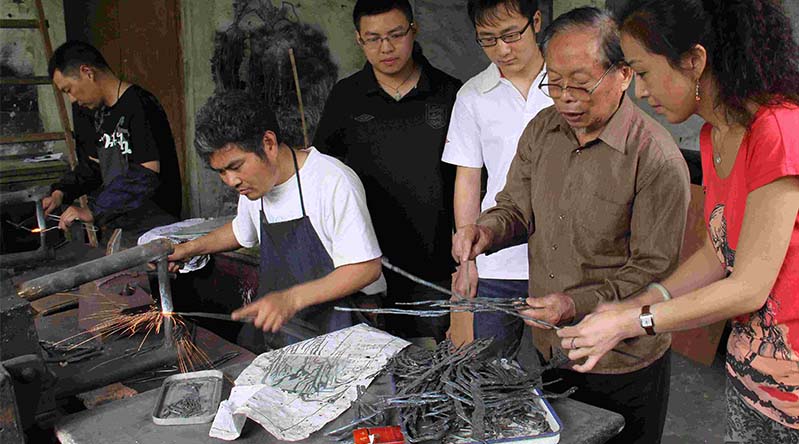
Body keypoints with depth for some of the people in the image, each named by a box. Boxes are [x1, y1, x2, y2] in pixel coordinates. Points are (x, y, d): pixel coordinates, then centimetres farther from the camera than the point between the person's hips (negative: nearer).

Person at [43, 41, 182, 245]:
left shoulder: (140, 106, -15)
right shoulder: (93, 113, 14)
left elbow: (147, 175, -22)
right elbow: (90, 168, 22)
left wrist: (93, 211, -21)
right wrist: (61, 193, 5)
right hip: (116, 225, 8)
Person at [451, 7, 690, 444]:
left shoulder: (657, 159, -21)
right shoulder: (541, 130, -1)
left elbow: (655, 269, -19)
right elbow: (516, 208, 7)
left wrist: (581, 305, -29)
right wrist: (487, 230, -15)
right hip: (549, 346, 6)